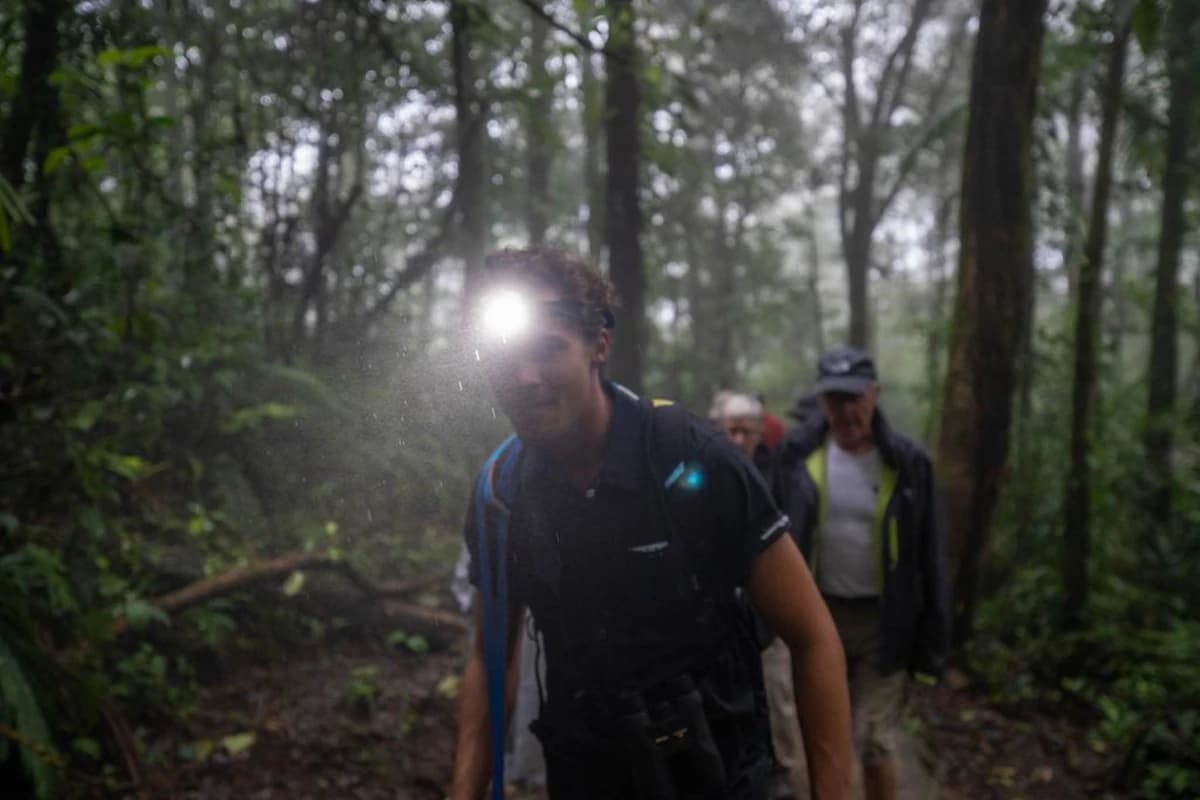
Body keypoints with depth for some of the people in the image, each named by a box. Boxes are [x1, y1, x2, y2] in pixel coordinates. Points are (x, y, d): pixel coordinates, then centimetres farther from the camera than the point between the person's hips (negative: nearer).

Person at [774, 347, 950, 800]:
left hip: (882, 621, -1)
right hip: (818, 616, 2)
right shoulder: (799, 455, -6)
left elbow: (927, 557, -3)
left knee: (874, 742, 3)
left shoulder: (905, 463, -8)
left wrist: (931, 645, -2)